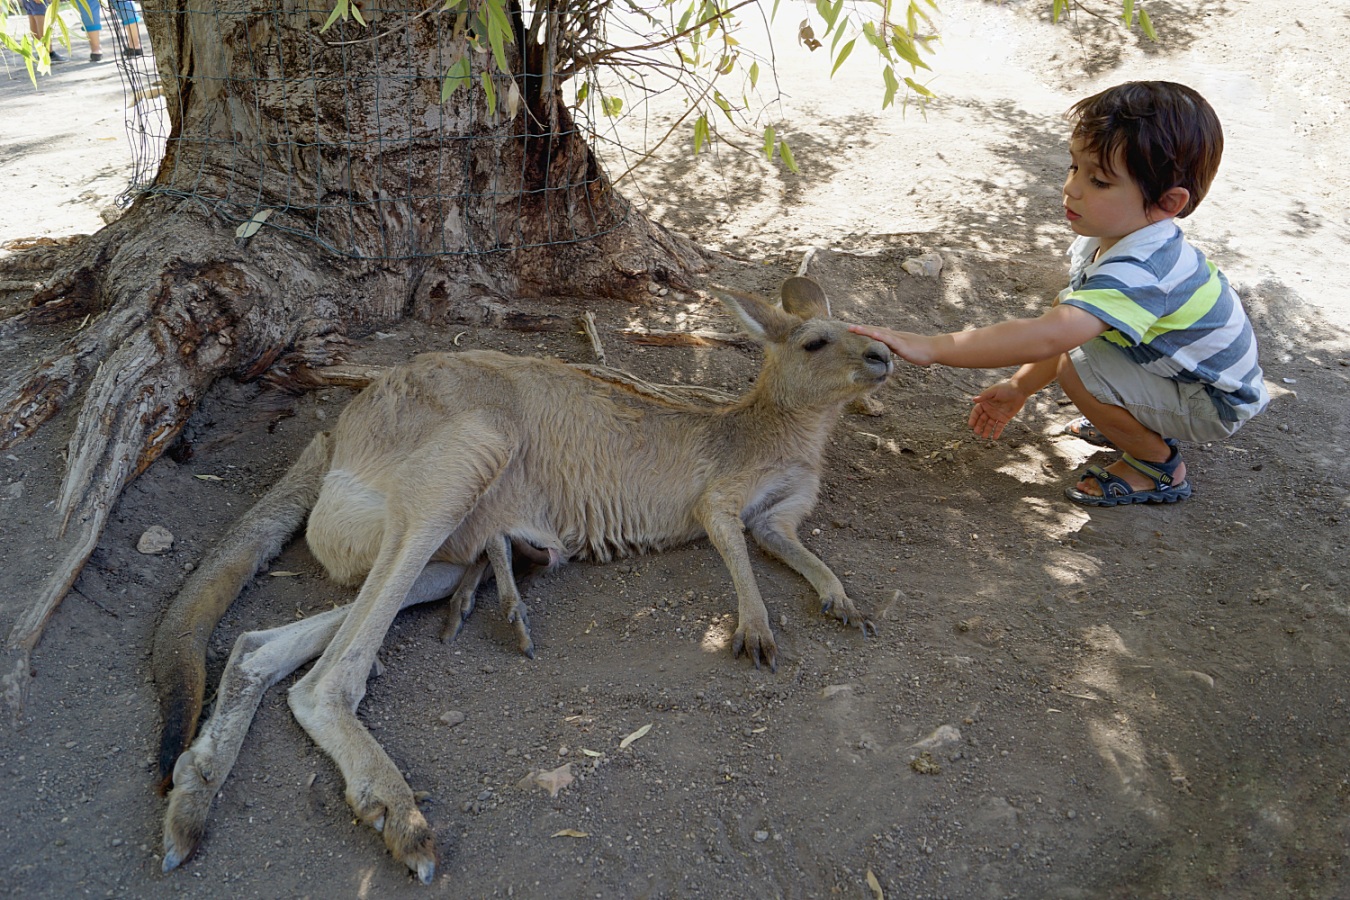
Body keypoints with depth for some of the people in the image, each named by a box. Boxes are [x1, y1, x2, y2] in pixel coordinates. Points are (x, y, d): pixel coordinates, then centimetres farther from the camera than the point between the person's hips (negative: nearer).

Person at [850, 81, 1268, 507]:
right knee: (1065, 307, 5)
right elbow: (1066, 324, 3)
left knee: (1078, 367, -29)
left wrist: (930, 347, -52)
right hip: (1172, 367, 9)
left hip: (1214, 404, -9)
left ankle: (1158, 463, -4)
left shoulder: (1140, 271, -38)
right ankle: (1131, 422, 17)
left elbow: (1049, 337, -51)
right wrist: (1019, 387, -1)